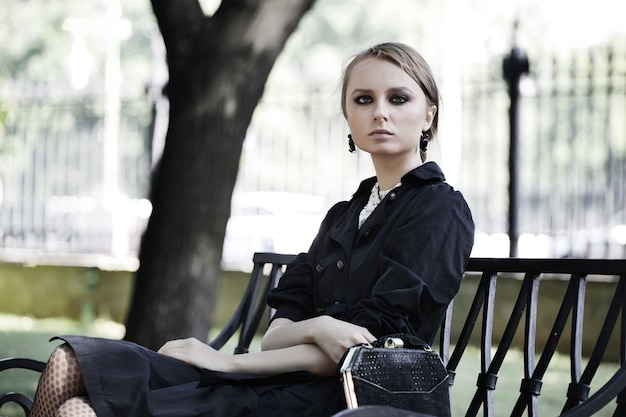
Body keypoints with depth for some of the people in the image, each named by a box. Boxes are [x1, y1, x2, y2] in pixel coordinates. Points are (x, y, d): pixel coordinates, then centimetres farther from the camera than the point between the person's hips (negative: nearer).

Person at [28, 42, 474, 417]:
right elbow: (277, 332, 12)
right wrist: (316, 327, -14)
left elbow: (370, 348, -10)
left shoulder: (441, 210, 0)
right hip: (283, 380, 8)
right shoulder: (345, 215, 24)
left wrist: (233, 362, -9)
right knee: (70, 364, -9)